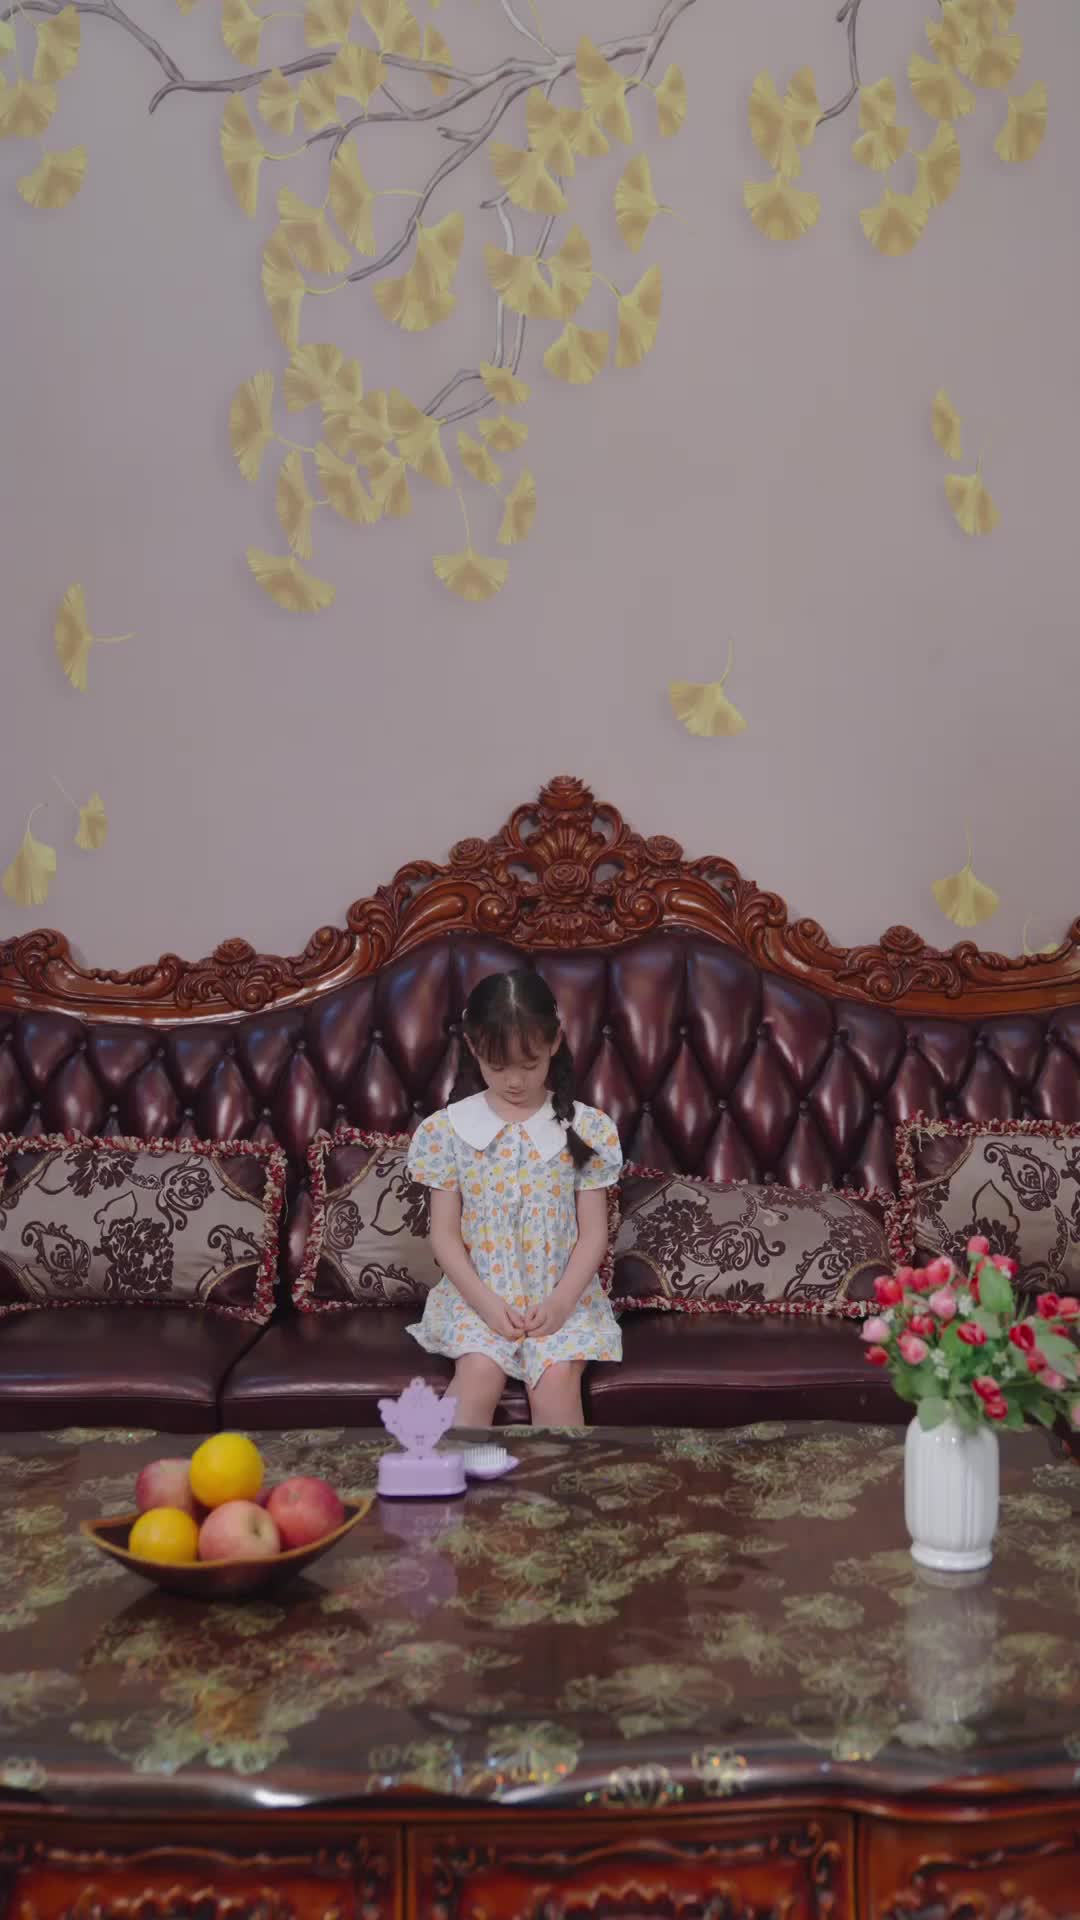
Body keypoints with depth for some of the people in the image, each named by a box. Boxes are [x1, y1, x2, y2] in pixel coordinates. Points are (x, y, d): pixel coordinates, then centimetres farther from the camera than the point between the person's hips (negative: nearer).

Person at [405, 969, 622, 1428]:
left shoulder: (584, 1128, -2)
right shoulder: (449, 1129, -2)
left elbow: (593, 1233, -1)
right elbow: (445, 1234, 0)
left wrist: (561, 1301, -14)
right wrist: (485, 1302, -13)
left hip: (560, 1297, 0)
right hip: (479, 1297, 0)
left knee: (557, 1381, -25)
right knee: (477, 1375, -26)